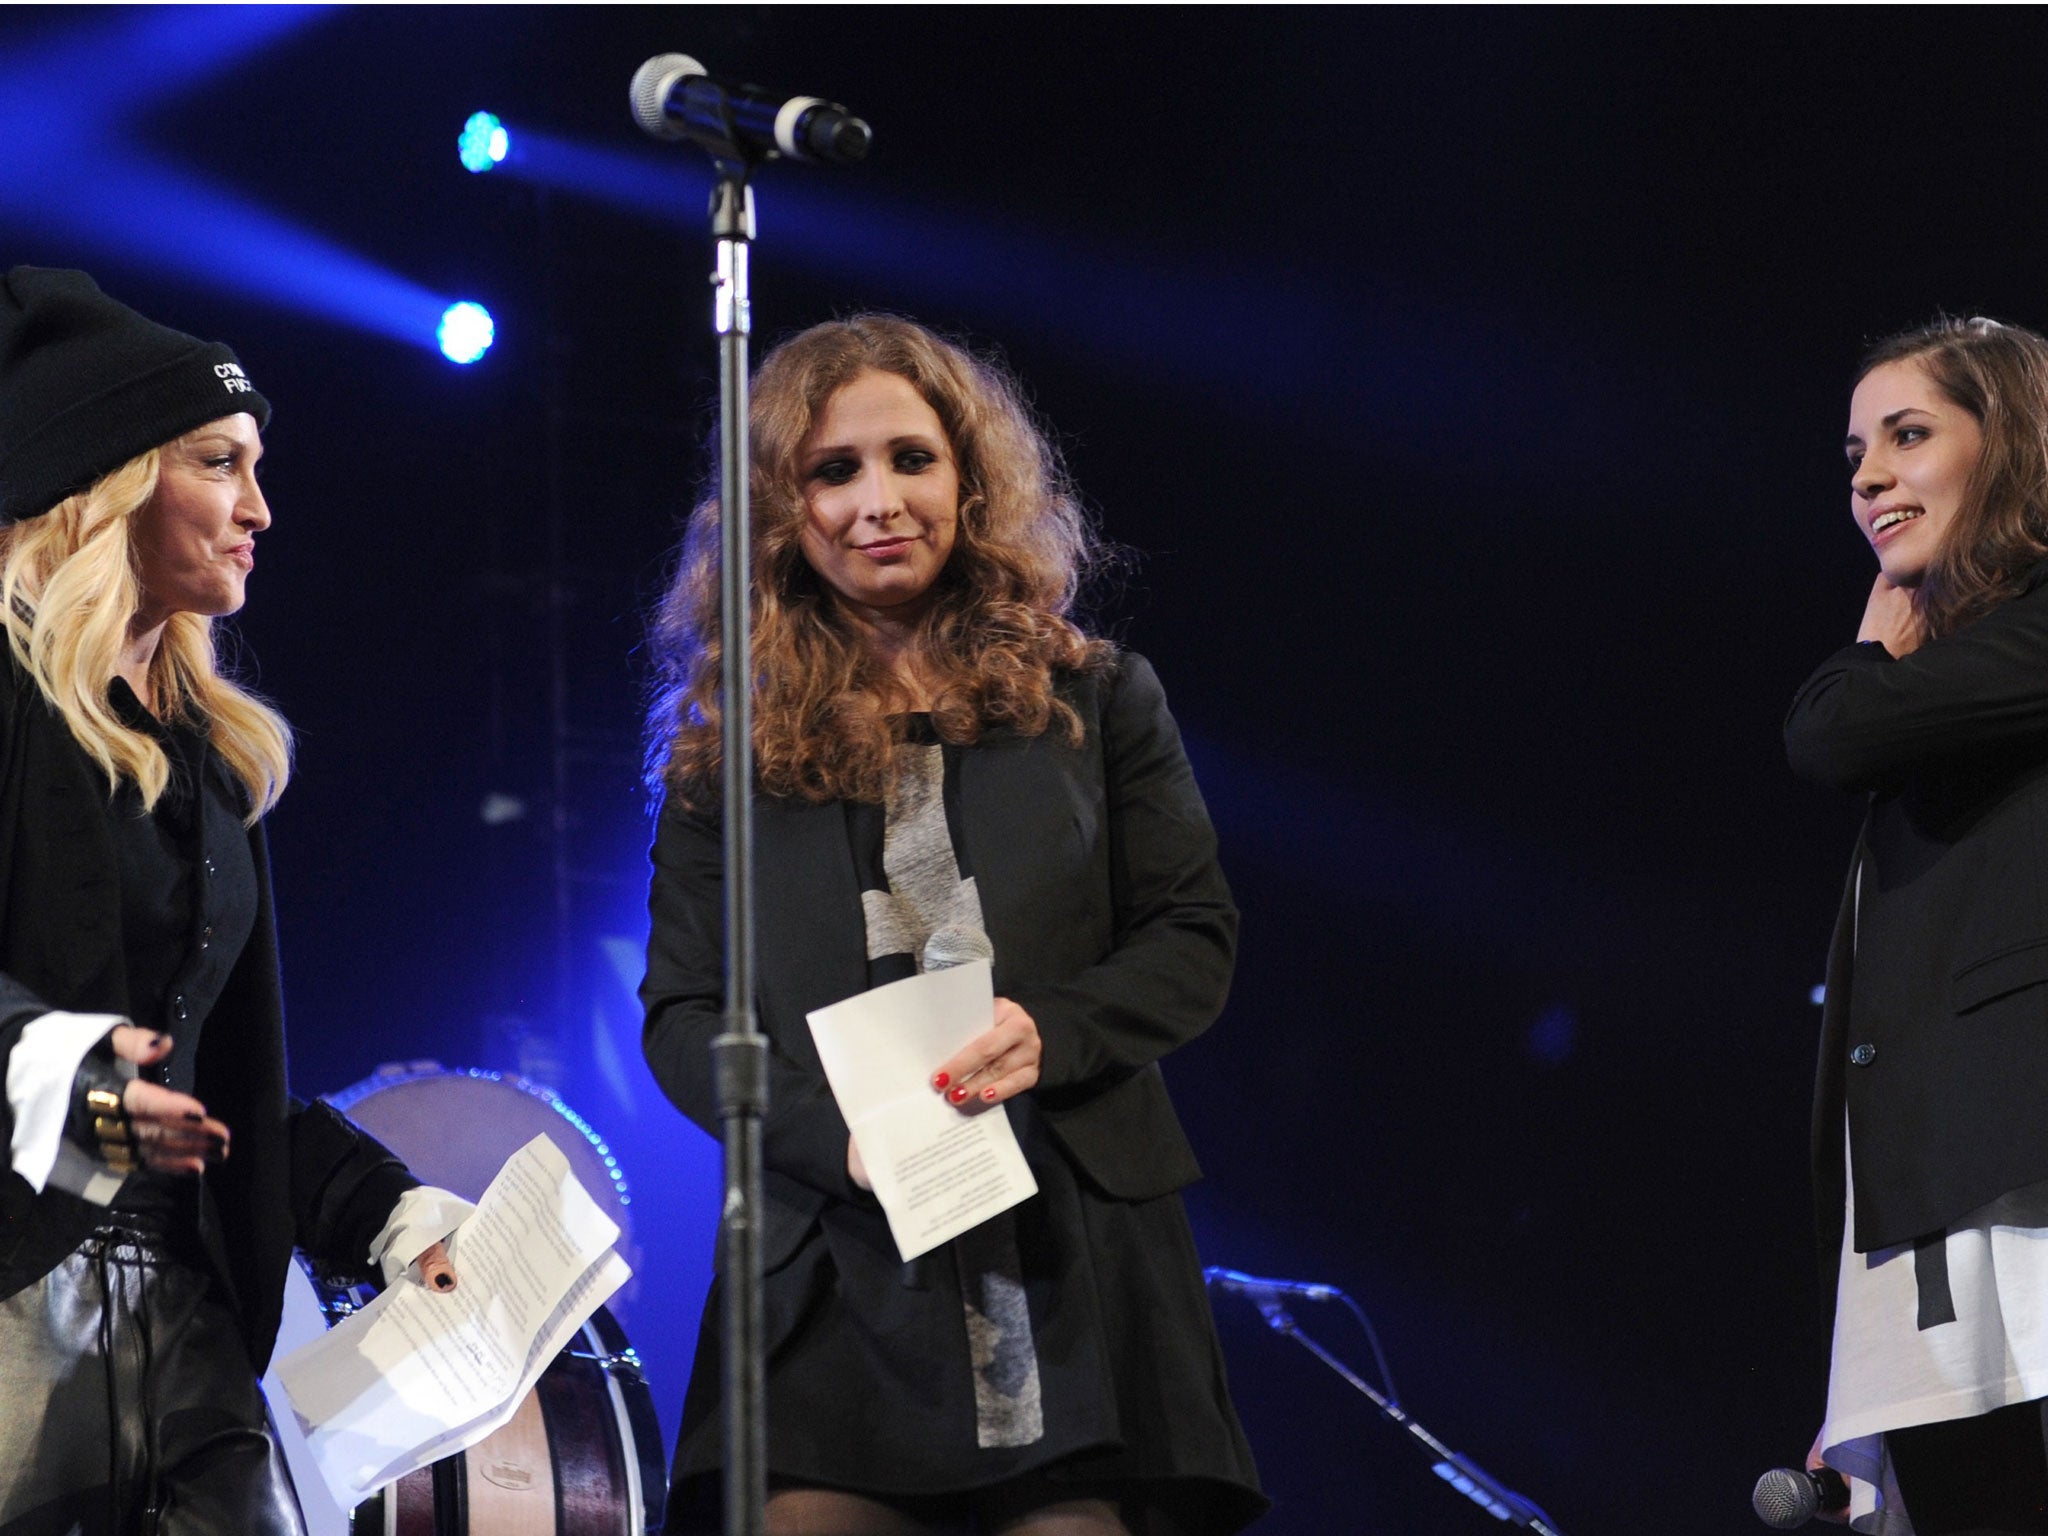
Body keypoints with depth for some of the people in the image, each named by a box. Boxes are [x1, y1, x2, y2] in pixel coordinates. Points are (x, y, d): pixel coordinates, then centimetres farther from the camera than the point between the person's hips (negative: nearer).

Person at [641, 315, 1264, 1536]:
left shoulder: (1092, 702, 10)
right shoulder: (732, 750, 9)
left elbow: (1196, 941, 8)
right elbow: (680, 1013, 6)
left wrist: (1047, 1031, -12)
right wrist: (836, 1135, -12)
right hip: (836, 1287, 0)